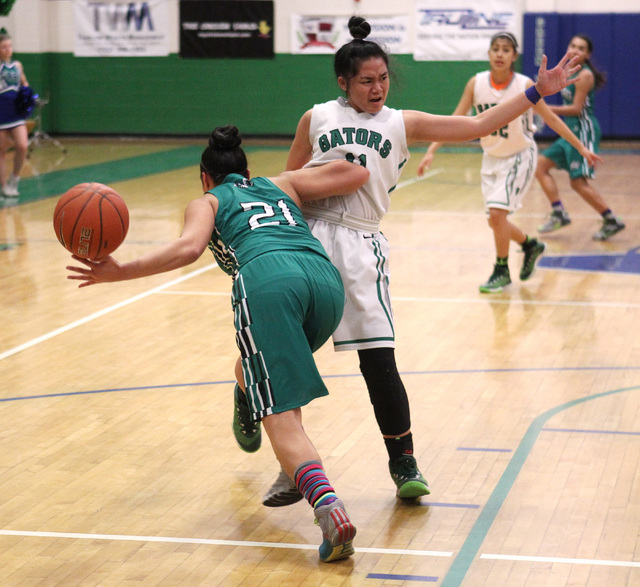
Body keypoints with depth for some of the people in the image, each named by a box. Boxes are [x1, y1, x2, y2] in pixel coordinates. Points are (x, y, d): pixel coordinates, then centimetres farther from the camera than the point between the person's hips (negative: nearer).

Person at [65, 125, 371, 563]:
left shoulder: (207, 202, 25)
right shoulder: (282, 185, 36)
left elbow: (188, 248, 3)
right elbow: (358, 172, 27)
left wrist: (120, 272, 3)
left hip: (269, 279, -5)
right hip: (326, 277, 5)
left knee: (282, 420, -11)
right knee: (261, 374, 33)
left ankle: (330, 509, -33)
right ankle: (296, 475, 26)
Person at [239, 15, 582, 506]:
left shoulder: (401, 124, 14)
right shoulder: (317, 119, 14)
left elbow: (476, 126, 12)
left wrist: (536, 93, 7)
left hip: (360, 245, 0)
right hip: (307, 237, 1)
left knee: (379, 359, -7)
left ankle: (403, 464, 8)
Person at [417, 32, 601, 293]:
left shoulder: (524, 85, -18)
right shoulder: (476, 83, -10)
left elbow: (551, 119, -7)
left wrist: (581, 148, -4)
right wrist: (431, 151, -13)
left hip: (520, 156, -4)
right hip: (492, 157, 4)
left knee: (497, 212, -18)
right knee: (496, 221, 9)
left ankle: (502, 272, 0)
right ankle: (531, 246, 38)